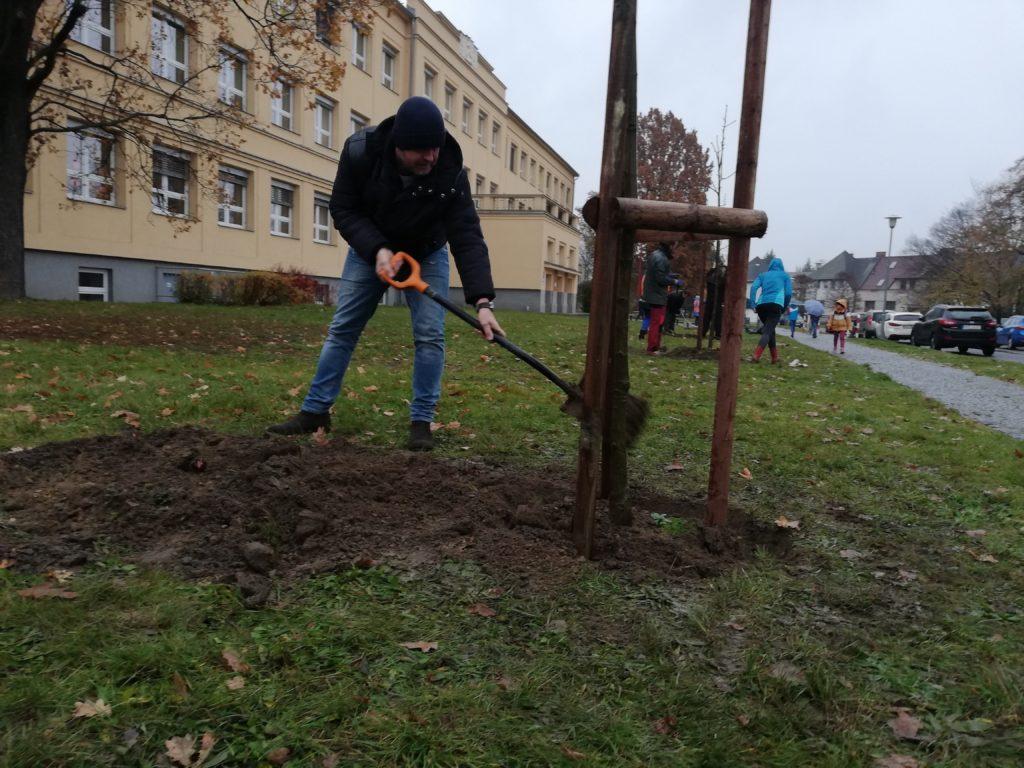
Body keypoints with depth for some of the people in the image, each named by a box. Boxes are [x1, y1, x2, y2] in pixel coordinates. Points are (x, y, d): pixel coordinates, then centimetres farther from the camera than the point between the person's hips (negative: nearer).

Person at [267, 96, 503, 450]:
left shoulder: (451, 174, -30)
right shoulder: (360, 151, -28)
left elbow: (468, 238, -34)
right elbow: (343, 209, -18)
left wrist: (482, 301, -44)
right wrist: (377, 249, -35)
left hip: (426, 255, -1)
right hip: (369, 249, 1)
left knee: (430, 335, -11)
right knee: (342, 329, 2)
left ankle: (421, 421, -1)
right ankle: (315, 411, 12)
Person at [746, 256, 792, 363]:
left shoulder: (763, 275, 22)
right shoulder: (785, 275, 18)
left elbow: (754, 287, 4)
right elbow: (788, 293, 9)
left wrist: (752, 304, -1)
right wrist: (785, 307, 21)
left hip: (761, 305, 3)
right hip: (776, 304, -3)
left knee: (768, 329, 20)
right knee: (768, 330, -10)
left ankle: (775, 356, 21)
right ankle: (757, 355, -32)